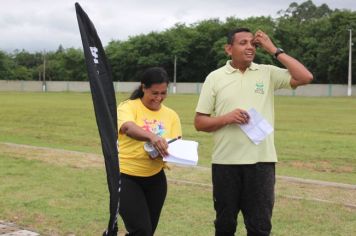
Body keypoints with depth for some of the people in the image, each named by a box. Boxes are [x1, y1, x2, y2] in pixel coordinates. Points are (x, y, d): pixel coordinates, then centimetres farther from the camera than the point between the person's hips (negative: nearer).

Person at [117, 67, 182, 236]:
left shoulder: (171, 115, 5)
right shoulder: (128, 107, -9)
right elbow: (128, 128, -31)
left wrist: (168, 150, -23)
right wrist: (152, 136, -49)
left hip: (155, 178, 5)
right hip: (127, 177, -5)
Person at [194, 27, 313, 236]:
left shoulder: (268, 73, 4)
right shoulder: (215, 77, 3)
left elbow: (305, 77, -9)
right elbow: (199, 122, 4)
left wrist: (274, 50, -6)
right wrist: (226, 118, -15)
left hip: (261, 161, 0)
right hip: (225, 162, 0)